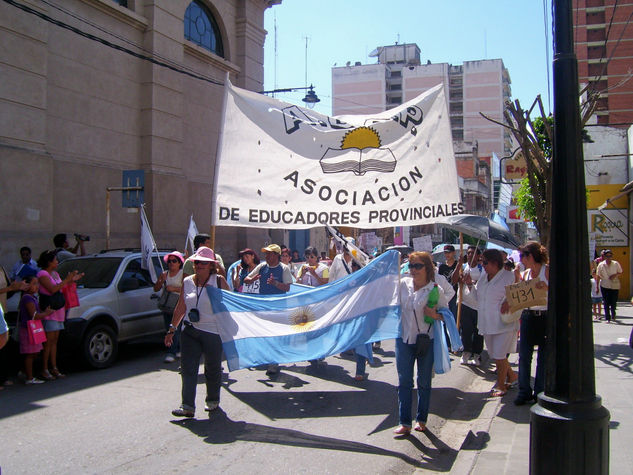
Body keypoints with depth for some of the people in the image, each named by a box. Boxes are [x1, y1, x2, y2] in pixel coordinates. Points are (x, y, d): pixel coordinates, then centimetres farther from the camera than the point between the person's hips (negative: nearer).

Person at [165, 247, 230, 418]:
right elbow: (180, 308, 14)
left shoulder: (219, 281, -4)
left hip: (213, 332, -3)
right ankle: (188, 406, -3)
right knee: (187, 368, -5)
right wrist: (172, 329, 13)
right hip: (190, 331, 3)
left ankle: (213, 400, 31)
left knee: (213, 369, 10)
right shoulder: (187, 282, 8)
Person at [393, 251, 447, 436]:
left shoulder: (435, 290, -8)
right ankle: (404, 423, 9)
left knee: (424, 382, 11)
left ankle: (421, 420, 25)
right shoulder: (403, 284, -1)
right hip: (404, 339, 2)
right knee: (404, 382, 3)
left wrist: (434, 315, -18)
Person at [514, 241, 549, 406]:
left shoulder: (548, 270, -7)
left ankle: (539, 392, 15)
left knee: (543, 356, 4)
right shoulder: (526, 273, 11)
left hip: (545, 317, -5)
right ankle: (524, 391, 12)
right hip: (528, 316, 5)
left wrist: (546, 288, -26)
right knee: (524, 355, 3)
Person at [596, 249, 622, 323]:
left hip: (615, 285, 1)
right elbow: (598, 276, 3)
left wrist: (615, 275, -14)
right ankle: (607, 318, 4)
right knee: (606, 303, -3)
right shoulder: (601, 265, -3)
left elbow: (620, 273, 8)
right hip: (605, 286, -1)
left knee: (614, 302, 6)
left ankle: (613, 315, 33)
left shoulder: (616, 264, -3)